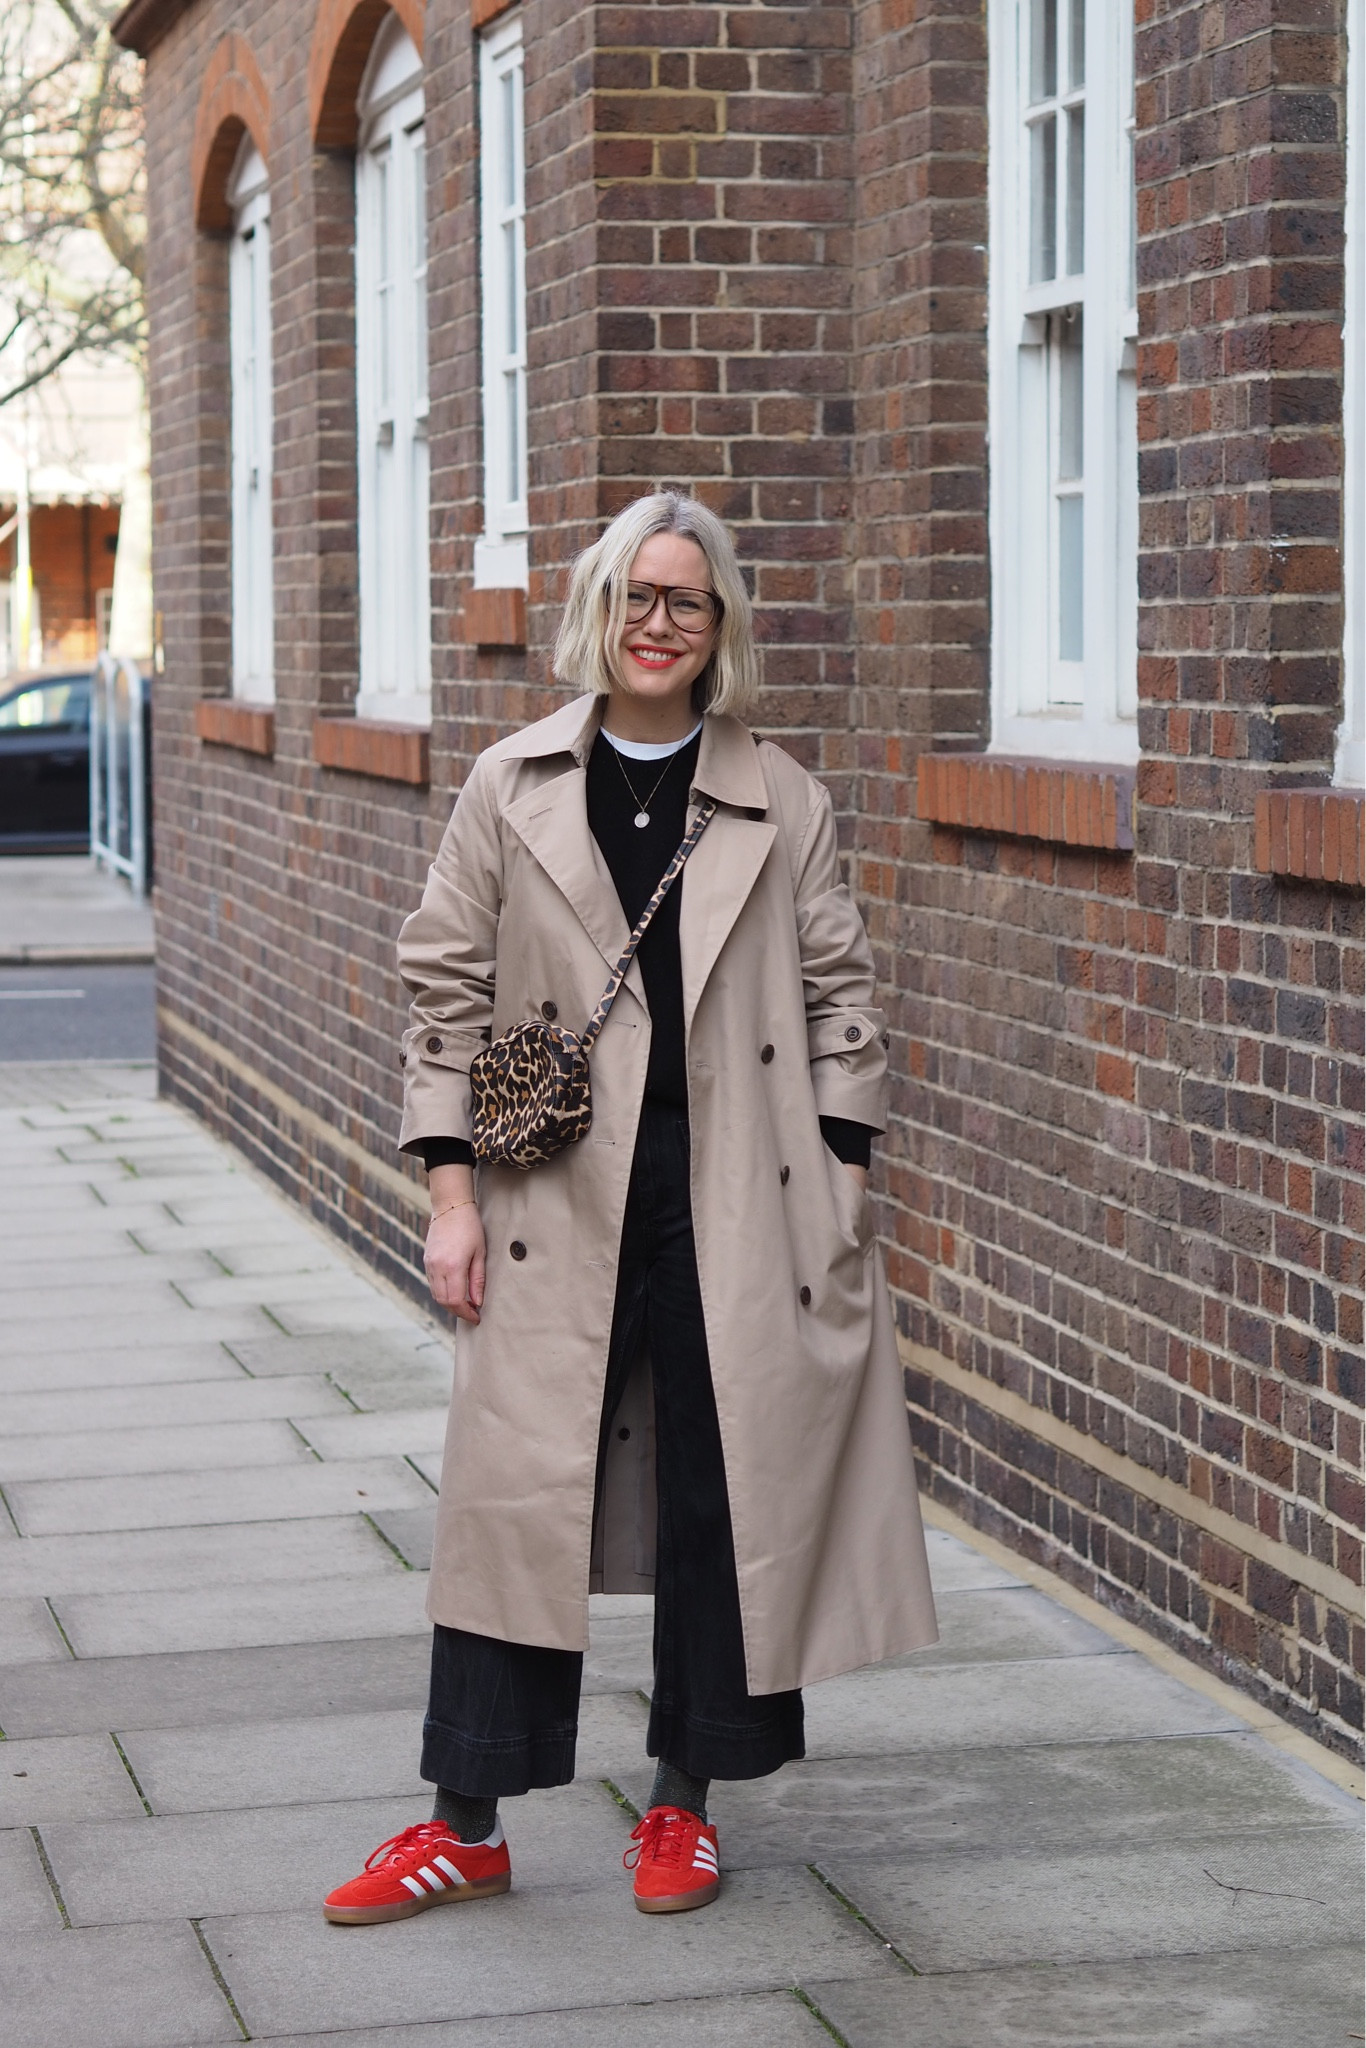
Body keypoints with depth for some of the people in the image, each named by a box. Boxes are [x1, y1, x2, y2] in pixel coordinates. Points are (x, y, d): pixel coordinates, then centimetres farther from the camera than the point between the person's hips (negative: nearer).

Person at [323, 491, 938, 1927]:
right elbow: (446, 991, 4)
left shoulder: (781, 803, 5)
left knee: (726, 1496, 5)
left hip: (740, 1204, 1)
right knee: (516, 1495, 0)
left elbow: (839, 1002, 7)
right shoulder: (513, 790, 4)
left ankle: (683, 1802, 20)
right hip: (559, 1206, 0)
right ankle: (467, 1820, 10)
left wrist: (841, 1192, 1)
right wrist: (452, 1192, -2)